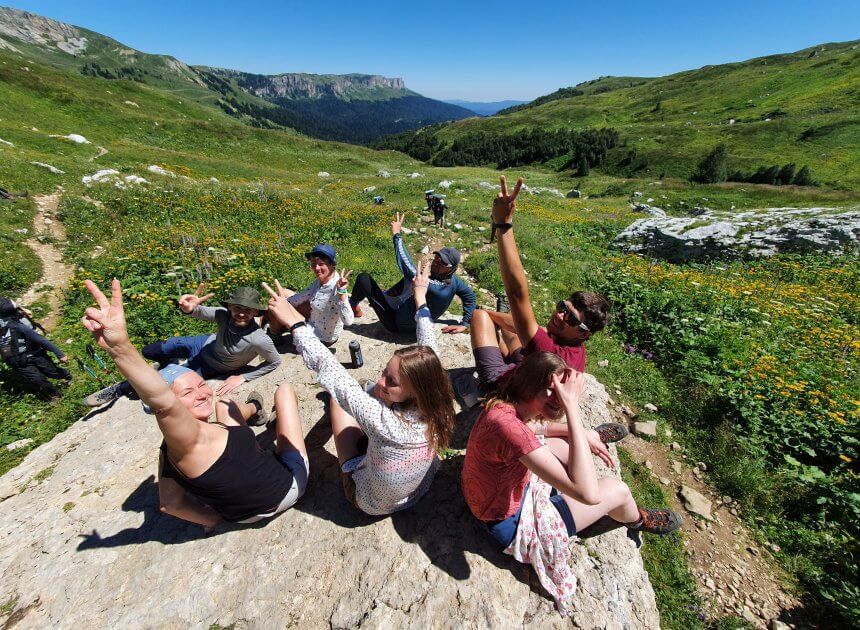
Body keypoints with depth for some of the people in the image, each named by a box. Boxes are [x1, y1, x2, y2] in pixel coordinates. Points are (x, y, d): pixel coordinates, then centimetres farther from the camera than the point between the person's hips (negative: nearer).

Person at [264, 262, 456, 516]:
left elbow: (330, 370, -38)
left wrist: (295, 323, -29)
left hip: (371, 504, -4)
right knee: (375, 392, 4)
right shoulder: (434, 406, -29)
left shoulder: (387, 423, -44)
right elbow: (428, 348, -16)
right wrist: (420, 299, -6)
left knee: (336, 399, 3)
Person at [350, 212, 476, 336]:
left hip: (397, 324, -8)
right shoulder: (453, 280, -16)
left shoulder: (429, 285, -38)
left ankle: (353, 305, 25)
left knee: (363, 278, -6)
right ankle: (386, 295, 36)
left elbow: (405, 264, -43)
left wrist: (396, 234, -33)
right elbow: (471, 296, -3)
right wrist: (464, 324, 2)